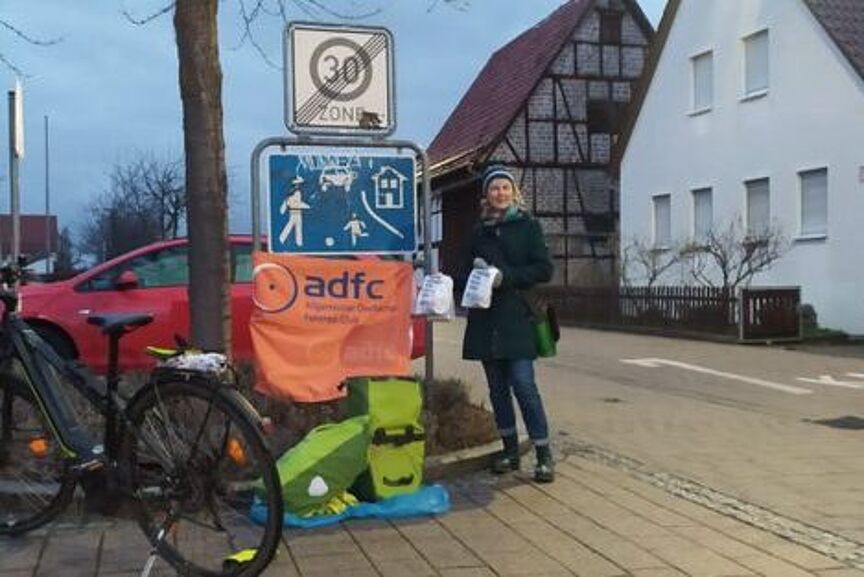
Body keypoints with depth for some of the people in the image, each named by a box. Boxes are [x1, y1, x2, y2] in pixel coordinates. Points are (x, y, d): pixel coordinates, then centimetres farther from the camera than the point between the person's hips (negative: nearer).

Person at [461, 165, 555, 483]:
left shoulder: (527, 225, 2)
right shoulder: (479, 231, 13)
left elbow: (544, 269, -4)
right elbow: (470, 268, 23)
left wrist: (505, 277, -14)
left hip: (516, 317, -4)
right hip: (486, 319, 4)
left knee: (523, 383, -10)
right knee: (497, 387, 8)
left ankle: (544, 454, -1)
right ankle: (510, 450, 19)